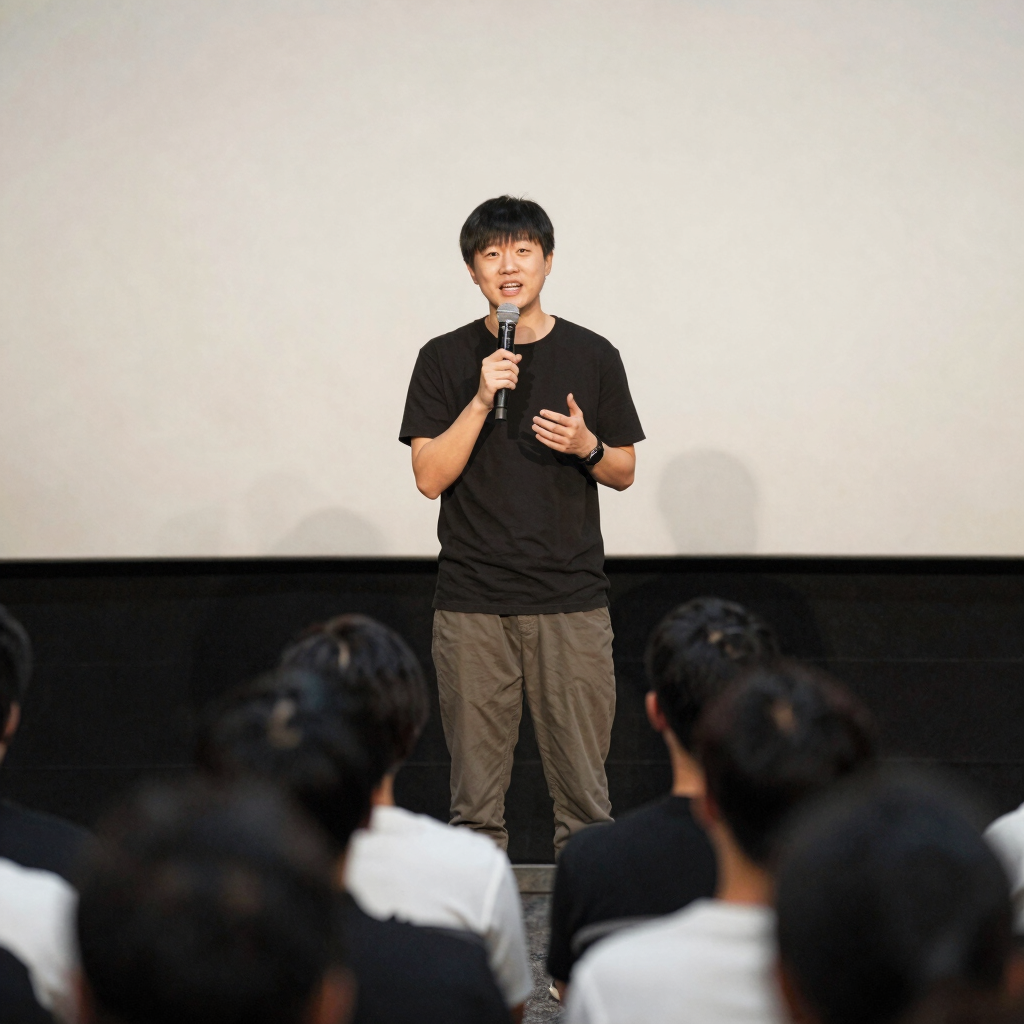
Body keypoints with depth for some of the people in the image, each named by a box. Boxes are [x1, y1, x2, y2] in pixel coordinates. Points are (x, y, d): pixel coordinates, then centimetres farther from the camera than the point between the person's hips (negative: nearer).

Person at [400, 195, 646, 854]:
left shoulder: (592, 356, 7)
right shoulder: (446, 360, 4)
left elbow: (625, 472, 12)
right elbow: (430, 476, -3)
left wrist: (586, 446, -10)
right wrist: (482, 400, -14)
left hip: (572, 601, 0)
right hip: (473, 606, 0)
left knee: (584, 791, 0)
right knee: (476, 796, 3)